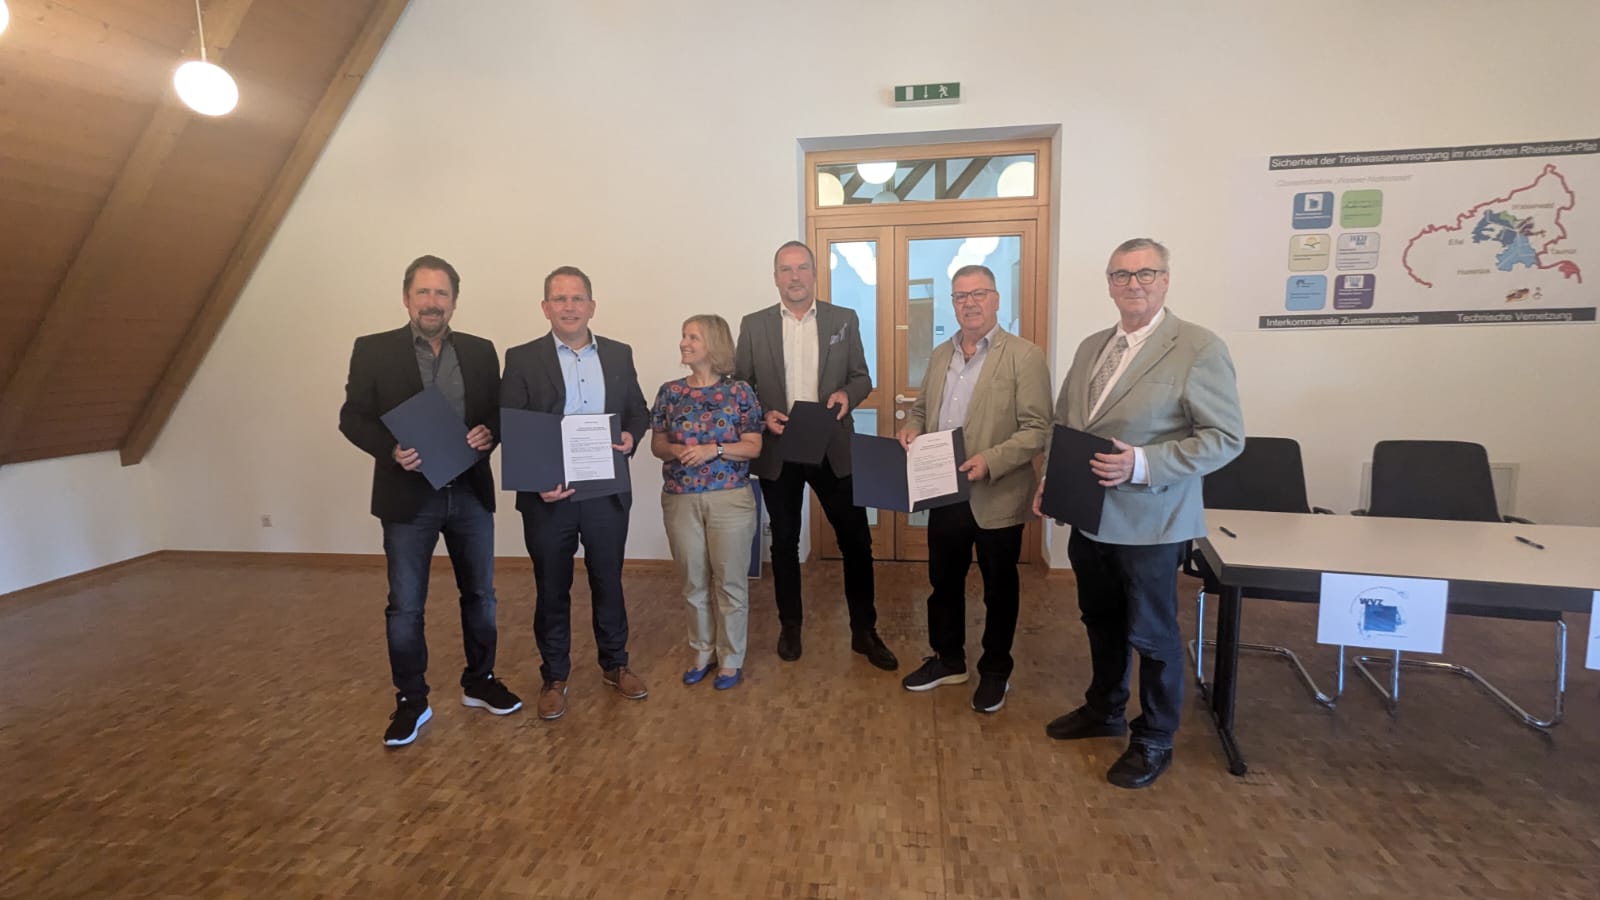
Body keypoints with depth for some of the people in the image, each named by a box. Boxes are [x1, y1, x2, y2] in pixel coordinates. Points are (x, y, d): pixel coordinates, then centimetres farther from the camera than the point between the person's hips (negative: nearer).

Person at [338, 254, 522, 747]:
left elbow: (499, 412, 9)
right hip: (408, 497, -2)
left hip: (471, 493, 3)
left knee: (480, 595, 13)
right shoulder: (373, 350, -1)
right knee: (405, 606, 5)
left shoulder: (480, 352, 6)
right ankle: (411, 700, 22)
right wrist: (391, 450, -20)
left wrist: (489, 433, -14)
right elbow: (352, 417, -2)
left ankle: (479, 682, 31)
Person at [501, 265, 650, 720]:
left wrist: (631, 435, -11)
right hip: (548, 496, -2)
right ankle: (554, 677, 28)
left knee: (608, 582, 15)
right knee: (552, 590, 11)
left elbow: (638, 410, 12)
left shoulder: (619, 354, 5)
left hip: (607, 493, 2)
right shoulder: (522, 359, -3)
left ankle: (614, 664, 33)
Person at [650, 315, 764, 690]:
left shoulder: (739, 392, -4)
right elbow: (656, 443, 8)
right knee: (694, 582, 13)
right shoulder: (670, 392, 4)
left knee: (730, 581, 6)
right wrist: (676, 450, -14)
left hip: (730, 499, -3)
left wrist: (714, 450, -18)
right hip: (680, 500, 3)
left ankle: (731, 658, 21)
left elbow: (754, 447, -4)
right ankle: (702, 651, 31)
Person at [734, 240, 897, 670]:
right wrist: (763, 415, -14)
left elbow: (862, 377, 5)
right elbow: (740, 386, 3)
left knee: (856, 539, 3)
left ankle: (864, 631, 20)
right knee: (784, 542, 12)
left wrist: (847, 394, -16)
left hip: (833, 449, 0)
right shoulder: (754, 325, 2)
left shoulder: (844, 319, 3)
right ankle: (790, 625, 30)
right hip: (777, 451, 0)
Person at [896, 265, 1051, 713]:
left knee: (999, 589, 11)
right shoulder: (940, 355, 10)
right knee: (943, 582, 17)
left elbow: (1038, 430, -15)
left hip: (997, 498, -5)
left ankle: (996, 671, 30)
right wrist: (911, 428, -4)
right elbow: (921, 408, 18)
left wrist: (990, 460, -27)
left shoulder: (1024, 356, -10)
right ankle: (948, 659, 37)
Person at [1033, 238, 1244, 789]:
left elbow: (1226, 438, -15)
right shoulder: (1091, 348, 9)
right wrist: (1050, 479, 4)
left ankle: (1154, 742, 28)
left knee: (1150, 633, 8)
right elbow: (1063, 424, 16)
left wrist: (1143, 464, -26)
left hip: (1149, 522, -6)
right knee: (1100, 619, 20)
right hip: (1089, 516, 7)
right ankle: (1104, 711, 41)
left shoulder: (1200, 349, -12)